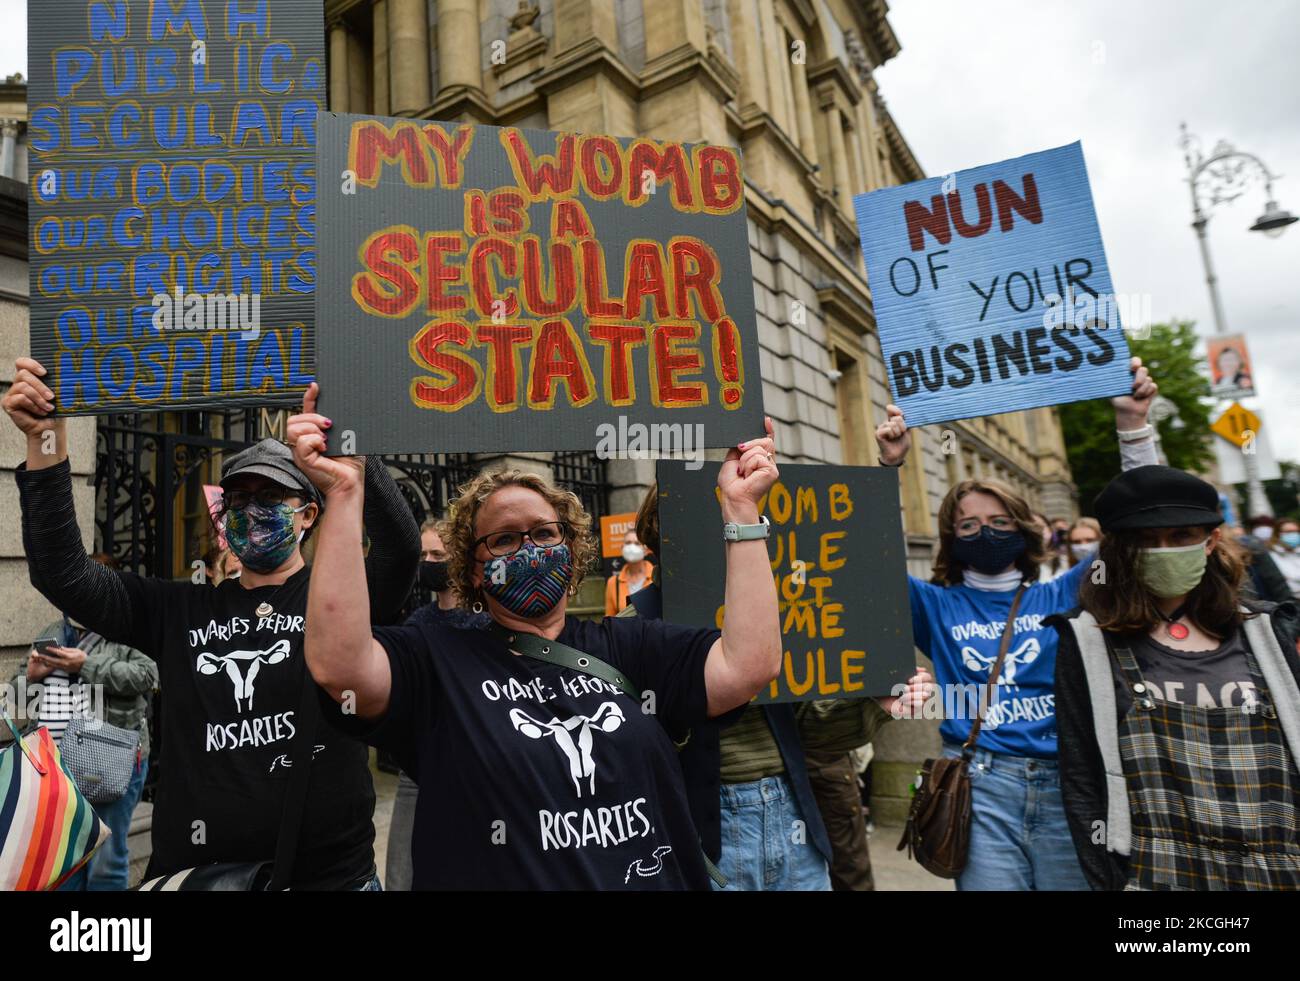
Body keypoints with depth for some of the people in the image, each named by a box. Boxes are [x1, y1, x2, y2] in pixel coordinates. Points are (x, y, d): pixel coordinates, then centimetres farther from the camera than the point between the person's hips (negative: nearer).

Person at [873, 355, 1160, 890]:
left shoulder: (1063, 596, 7)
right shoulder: (938, 606, 4)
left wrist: (1133, 424, -5)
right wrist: (889, 468, -17)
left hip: (1068, 784, 2)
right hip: (981, 787, -2)